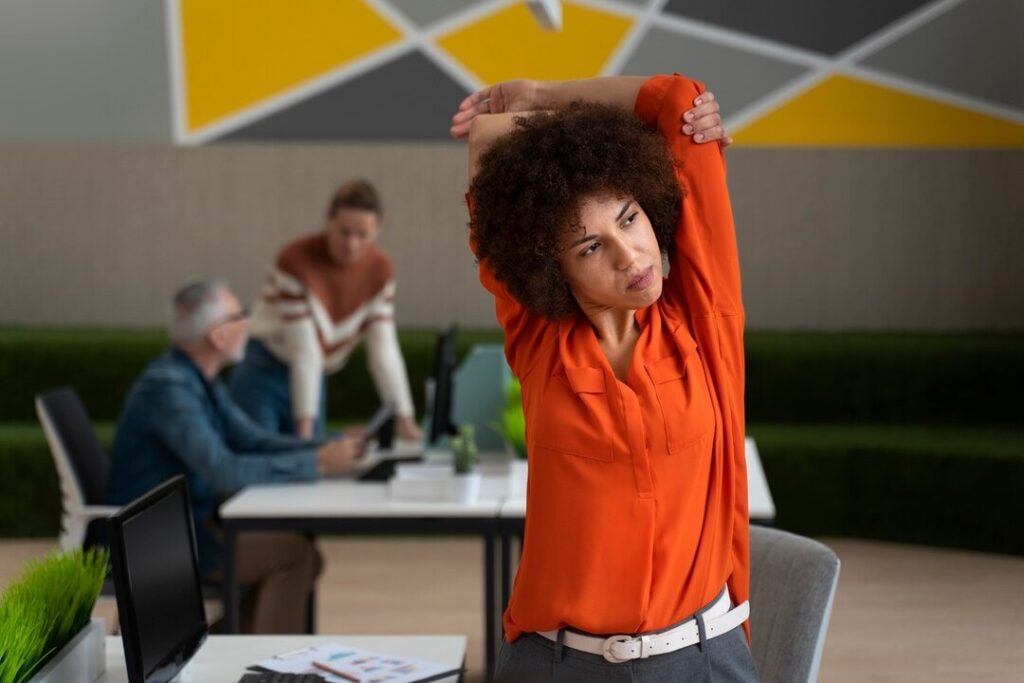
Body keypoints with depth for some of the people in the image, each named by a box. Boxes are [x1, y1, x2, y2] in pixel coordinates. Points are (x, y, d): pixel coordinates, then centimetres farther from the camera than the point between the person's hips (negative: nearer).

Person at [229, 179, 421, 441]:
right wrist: (305, 428, -27)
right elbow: (304, 351, -26)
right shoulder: (295, 259, -23)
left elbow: (384, 350, -9)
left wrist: (404, 417, -17)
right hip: (263, 373, -5)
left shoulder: (380, 270, -8)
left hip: (313, 380, 5)